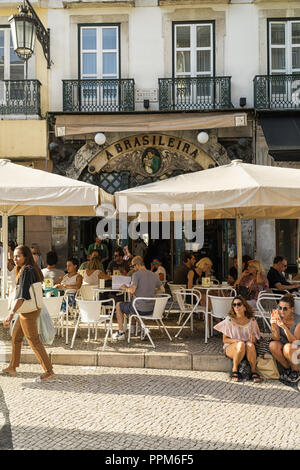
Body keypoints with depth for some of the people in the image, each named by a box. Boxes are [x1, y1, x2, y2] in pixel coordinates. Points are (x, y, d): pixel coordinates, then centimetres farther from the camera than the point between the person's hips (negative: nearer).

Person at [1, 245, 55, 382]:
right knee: (16, 336, 19)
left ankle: (49, 371, 0)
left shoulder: (26, 271, -19)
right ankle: (12, 368, 30)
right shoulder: (31, 269, 10)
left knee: (33, 341, -5)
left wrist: (11, 313, -34)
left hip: (29, 310, -10)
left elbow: (22, 294, -28)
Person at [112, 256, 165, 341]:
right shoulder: (154, 275, 6)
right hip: (151, 310, 7)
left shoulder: (136, 274, -12)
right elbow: (162, 290, 13)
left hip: (139, 309, -6)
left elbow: (132, 290, -25)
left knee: (118, 305, 20)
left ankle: (121, 332, 20)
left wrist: (125, 288, -4)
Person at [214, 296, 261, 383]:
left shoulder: (251, 320, 3)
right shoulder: (229, 319, -2)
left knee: (250, 344, -34)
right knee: (241, 344, -35)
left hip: (249, 350, 1)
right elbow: (225, 339, 1)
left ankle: (254, 371, -20)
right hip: (231, 347, -1)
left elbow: (255, 339, 10)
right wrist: (235, 340, -19)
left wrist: (253, 339, -15)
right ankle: (234, 370, -17)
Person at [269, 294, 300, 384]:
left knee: (288, 347, -35)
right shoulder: (278, 317, -11)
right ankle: (287, 368, -4)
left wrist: (285, 327, -38)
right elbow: (276, 338, -12)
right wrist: (273, 326, -32)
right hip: (283, 343, 4)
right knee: (272, 345, -27)